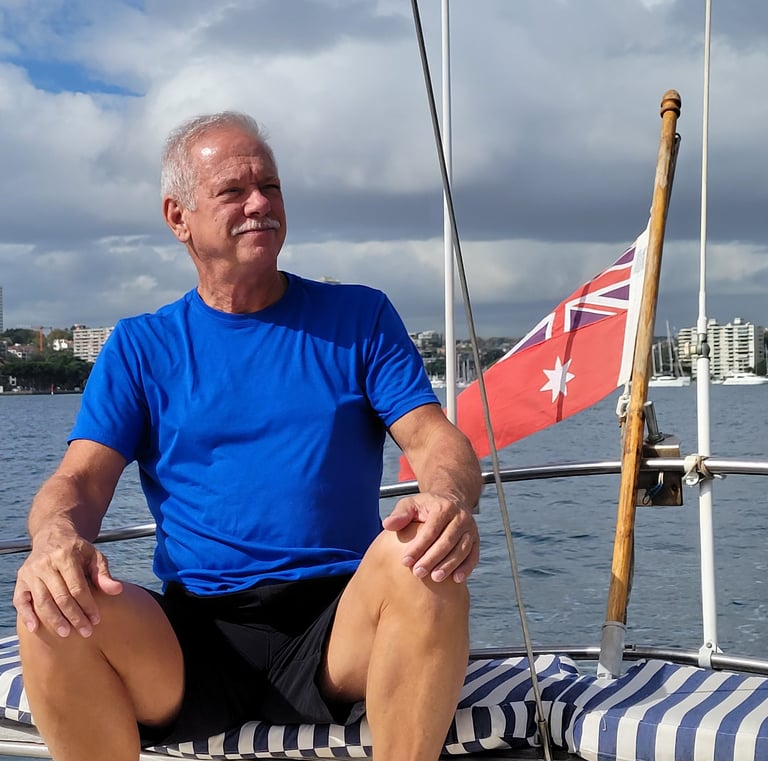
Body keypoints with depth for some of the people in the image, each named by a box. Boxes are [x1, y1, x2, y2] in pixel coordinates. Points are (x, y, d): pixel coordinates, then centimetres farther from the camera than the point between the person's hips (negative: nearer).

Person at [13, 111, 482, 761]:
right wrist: (57, 539, -22)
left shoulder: (358, 317, 12)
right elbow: (81, 478, 4)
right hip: (190, 641, 1)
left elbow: (436, 439, 3)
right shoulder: (141, 347, 13)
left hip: (337, 626, 0)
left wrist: (448, 499, -23)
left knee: (421, 562, -33)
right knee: (50, 610, -28)